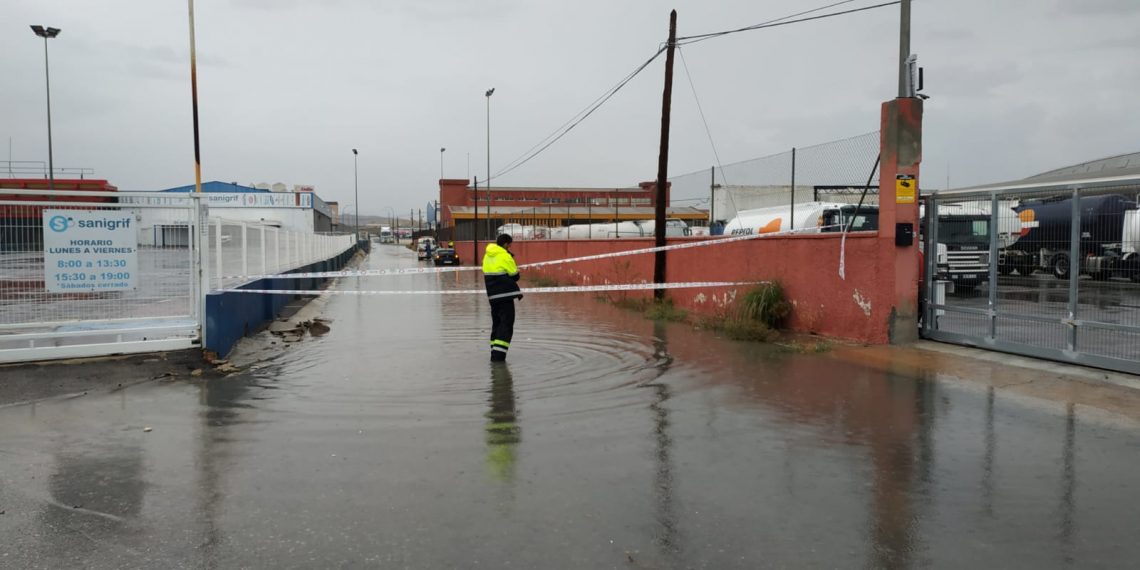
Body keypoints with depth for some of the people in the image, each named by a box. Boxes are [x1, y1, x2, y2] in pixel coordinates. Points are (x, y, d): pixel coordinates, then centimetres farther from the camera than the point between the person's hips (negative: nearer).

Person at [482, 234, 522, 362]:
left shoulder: (487, 256, 11)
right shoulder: (505, 256, -13)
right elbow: (515, 276, -7)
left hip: (492, 296, 8)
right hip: (505, 295, -8)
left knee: (497, 323, 16)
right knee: (506, 324, -4)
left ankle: (495, 353, 18)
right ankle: (498, 355, -12)